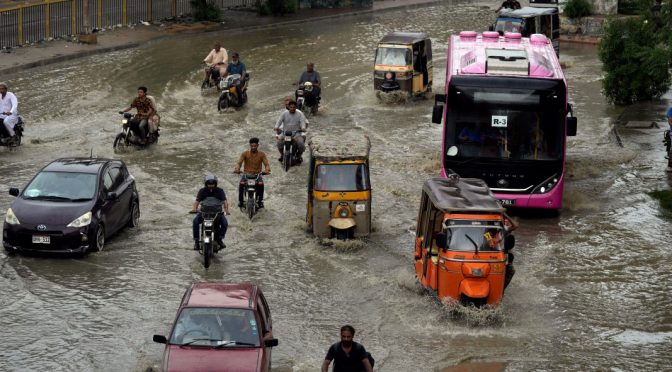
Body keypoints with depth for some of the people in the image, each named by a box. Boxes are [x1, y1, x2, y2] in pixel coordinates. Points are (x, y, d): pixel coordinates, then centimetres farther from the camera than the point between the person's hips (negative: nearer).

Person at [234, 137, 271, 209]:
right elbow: (239, 162, -8)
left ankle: (260, 201, -15)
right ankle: (240, 201, -14)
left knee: (261, 184, -32)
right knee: (241, 183, -30)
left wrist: (267, 170, -30)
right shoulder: (245, 153, -1)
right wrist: (237, 169, -31)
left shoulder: (261, 154, 0)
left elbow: (266, 164, -6)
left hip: (257, 174, 0)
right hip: (246, 173, 0)